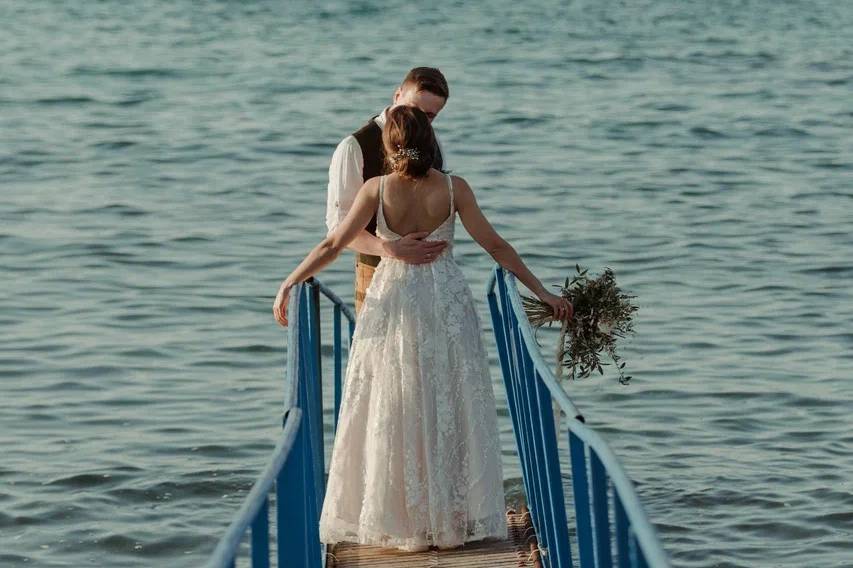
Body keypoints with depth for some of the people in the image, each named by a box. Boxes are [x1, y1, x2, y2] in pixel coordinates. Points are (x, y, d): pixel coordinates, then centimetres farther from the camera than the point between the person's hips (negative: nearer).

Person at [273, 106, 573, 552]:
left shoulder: (377, 190, -11)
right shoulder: (453, 188, -8)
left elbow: (333, 245, -7)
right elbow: (495, 246, -5)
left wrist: (289, 283, 4)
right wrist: (541, 291, 2)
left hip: (393, 303, -1)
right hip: (447, 307, 1)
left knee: (393, 414, 8)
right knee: (449, 411, 9)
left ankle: (400, 520, 11)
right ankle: (453, 518, 12)